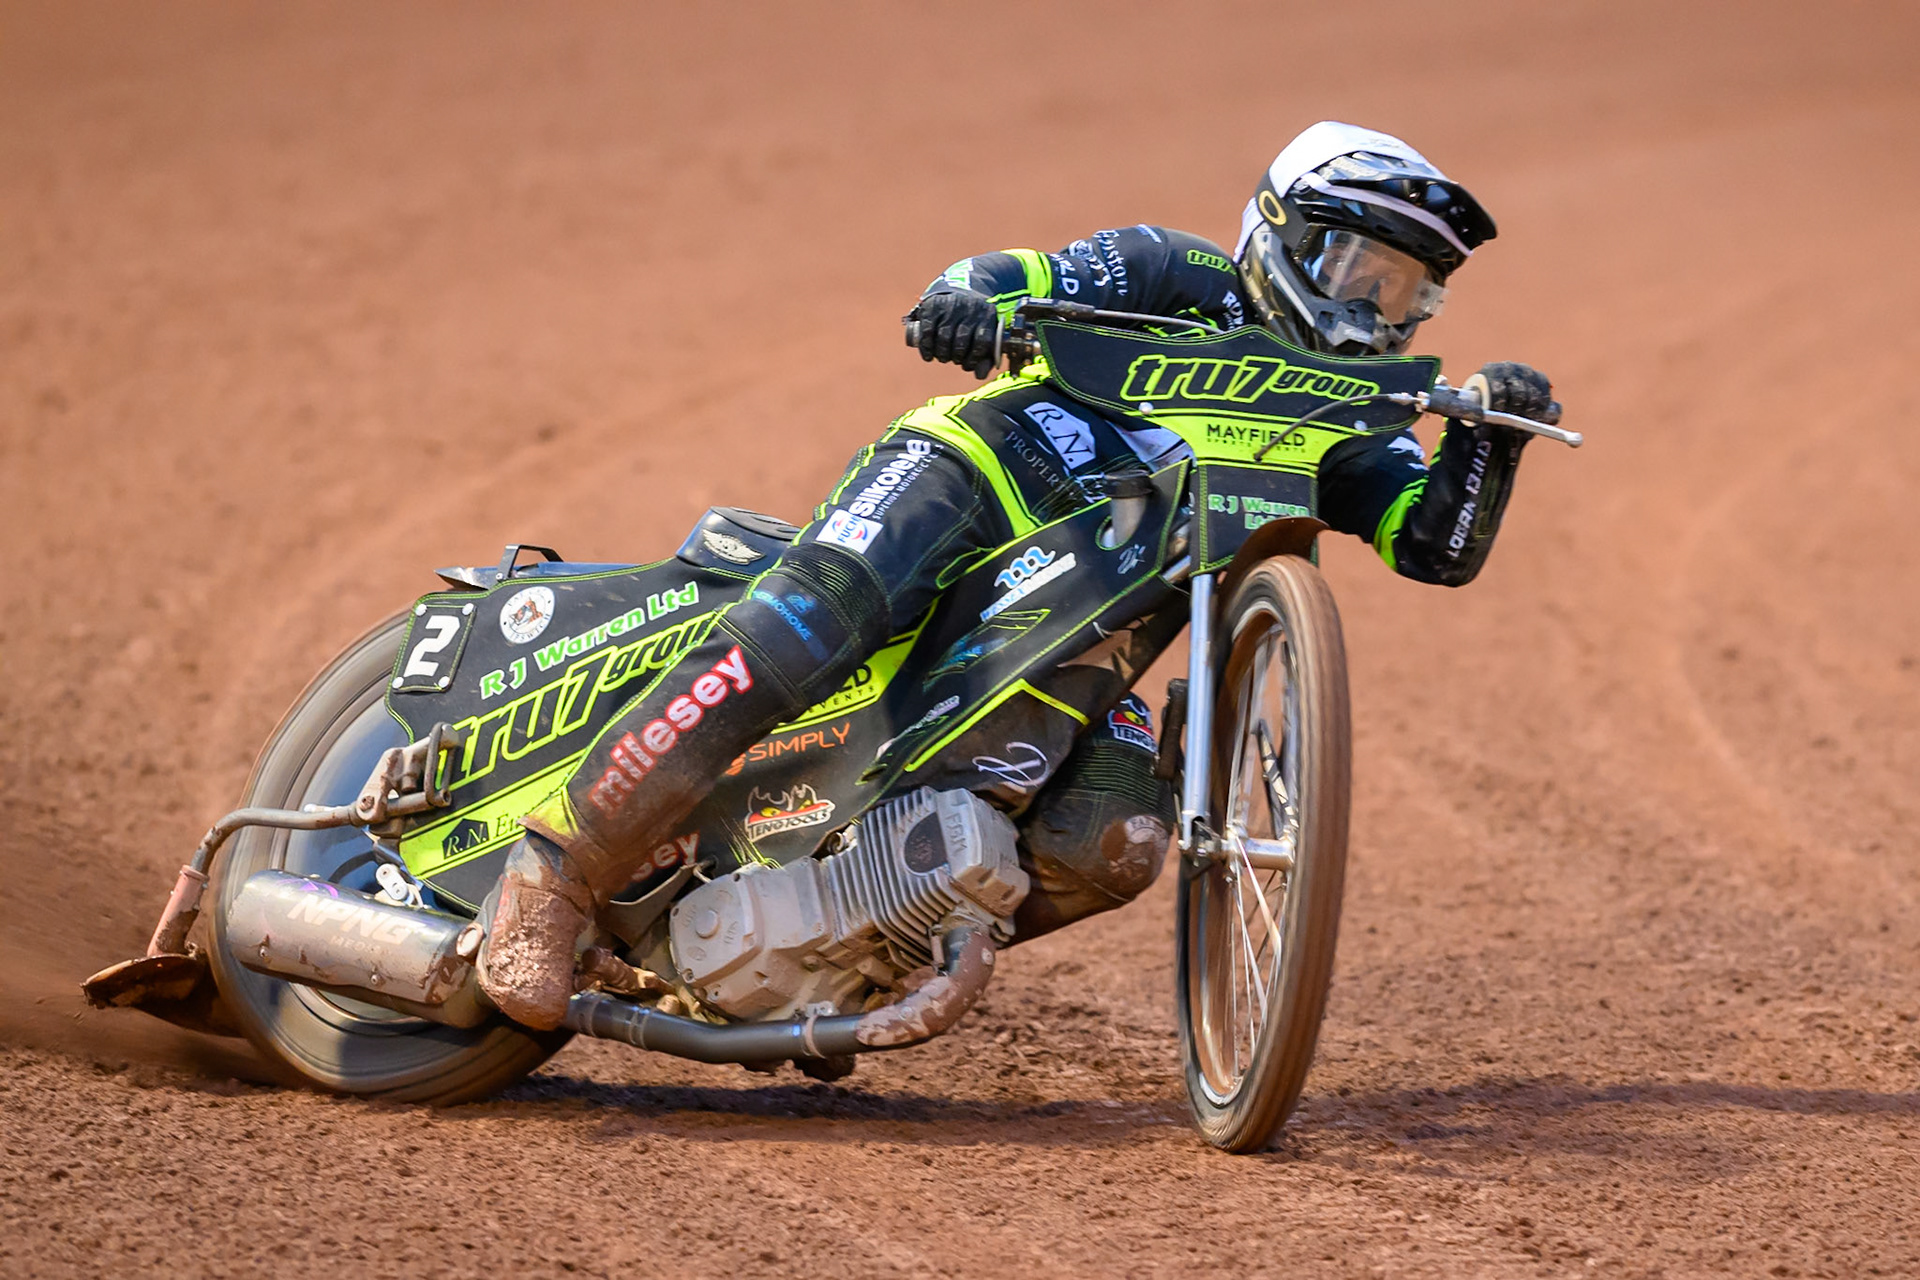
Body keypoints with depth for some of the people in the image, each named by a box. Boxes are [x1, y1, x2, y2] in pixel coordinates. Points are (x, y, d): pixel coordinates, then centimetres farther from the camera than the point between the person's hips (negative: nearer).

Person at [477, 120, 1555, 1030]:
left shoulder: (1343, 431, 18)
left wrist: (1490, 432, -13)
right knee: (800, 632, -33)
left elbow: (1440, 545, 6)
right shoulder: (1183, 279, 6)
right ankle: (557, 878, -30)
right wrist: (978, 293, -30)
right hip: (968, 474, -5)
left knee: (1113, 844, -21)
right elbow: (1044, 276, -6)